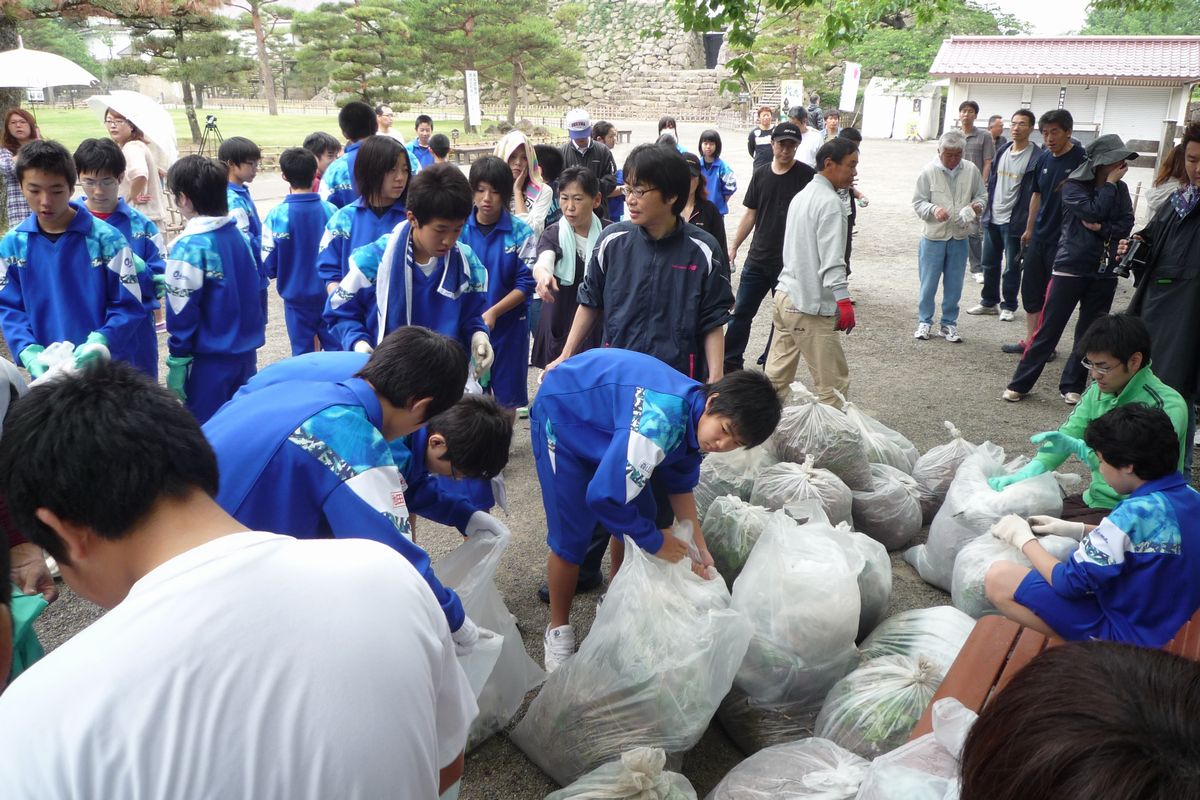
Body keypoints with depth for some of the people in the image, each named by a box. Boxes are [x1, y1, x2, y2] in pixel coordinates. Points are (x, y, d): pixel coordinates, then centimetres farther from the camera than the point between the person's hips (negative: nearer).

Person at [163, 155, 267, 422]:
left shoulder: (189, 247, -17)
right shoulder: (241, 235, 3)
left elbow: (182, 311, -16)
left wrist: (177, 361, -10)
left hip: (209, 360, -6)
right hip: (246, 351, 7)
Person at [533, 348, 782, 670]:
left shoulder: (696, 418, -12)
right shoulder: (660, 422, -41)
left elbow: (680, 484, 5)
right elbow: (604, 497, -39)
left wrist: (699, 548, -1)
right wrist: (656, 542, -23)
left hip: (601, 413, 8)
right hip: (562, 414, -8)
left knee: (640, 516, 6)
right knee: (571, 537, -8)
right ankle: (558, 629, 16)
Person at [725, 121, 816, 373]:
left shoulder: (807, 176, -5)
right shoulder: (761, 175, 7)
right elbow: (750, 213, 12)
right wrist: (734, 247, 9)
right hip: (758, 258, 4)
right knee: (741, 311, 6)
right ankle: (730, 362, 17)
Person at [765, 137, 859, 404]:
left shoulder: (801, 196, 15)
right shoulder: (830, 203, -14)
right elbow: (832, 260, -21)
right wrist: (844, 301, -21)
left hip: (785, 295, 9)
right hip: (811, 307, -9)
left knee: (776, 376, 14)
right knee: (834, 384, -1)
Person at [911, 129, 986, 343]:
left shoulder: (971, 170, 1)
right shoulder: (929, 172, -6)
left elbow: (982, 194, 13)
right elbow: (918, 202, -3)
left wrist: (978, 205, -9)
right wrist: (933, 210, -22)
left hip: (959, 237, 2)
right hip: (933, 236, -2)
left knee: (954, 285, 10)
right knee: (929, 283, 5)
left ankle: (948, 323, 22)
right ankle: (924, 321, 20)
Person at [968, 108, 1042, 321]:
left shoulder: (1036, 158, -12)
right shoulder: (1001, 151, 8)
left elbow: (1036, 193, -13)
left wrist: (1028, 224, -17)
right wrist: (986, 211, 11)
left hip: (1014, 221, -6)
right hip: (993, 218, 6)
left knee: (1012, 266, 6)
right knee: (989, 263, 13)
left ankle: (1008, 306, 19)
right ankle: (989, 302, 27)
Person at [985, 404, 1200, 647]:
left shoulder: (1135, 513, -28)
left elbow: (1069, 583, -20)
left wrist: (1025, 540, -4)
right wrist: (1078, 529, 12)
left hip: (1126, 634, -9)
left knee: (999, 577, -15)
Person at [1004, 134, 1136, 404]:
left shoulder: (1120, 189, 8)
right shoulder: (1073, 186, -4)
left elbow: (1126, 225, -1)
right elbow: (1092, 211, -19)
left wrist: (1101, 228, -17)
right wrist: (1110, 183, -9)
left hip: (1104, 272, 5)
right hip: (1070, 267, -4)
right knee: (1048, 330, -3)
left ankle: (1072, 386, 20)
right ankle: (1020, 384, 6)